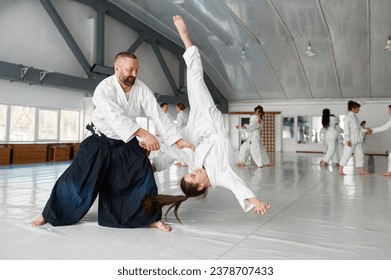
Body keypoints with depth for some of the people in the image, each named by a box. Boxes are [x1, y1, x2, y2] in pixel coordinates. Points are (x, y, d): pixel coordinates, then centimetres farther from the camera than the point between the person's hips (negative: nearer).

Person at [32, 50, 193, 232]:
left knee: (144, 175, -11)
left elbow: (159, 116, -16)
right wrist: (144, 134, -52)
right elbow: (115, 117, -40)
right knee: (77, 178, -2)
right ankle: (50, 214, 18)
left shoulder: (142, 89, -13)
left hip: (126, 143, 3)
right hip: (100, 141, -3)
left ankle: (149, 217, 2)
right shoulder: (104, 88, -24)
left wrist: (179, 140, -24)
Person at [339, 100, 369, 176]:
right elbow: (346, 129, -16)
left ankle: (362, 170, 20)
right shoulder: (347, 117, -12)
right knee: (346, 154, -4)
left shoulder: (355, 117, 14)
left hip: (358, 140, 9)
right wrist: (348, 140, -20)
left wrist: (366, 130, 11)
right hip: (351, 140, -9)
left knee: (360, 154, 11)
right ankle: (341, 170, 5)